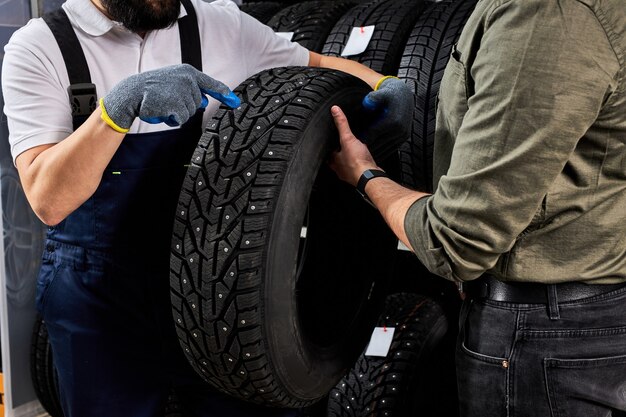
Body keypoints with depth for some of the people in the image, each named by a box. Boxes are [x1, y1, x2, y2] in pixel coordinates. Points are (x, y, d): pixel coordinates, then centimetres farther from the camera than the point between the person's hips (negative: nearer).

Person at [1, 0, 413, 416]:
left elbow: (320, 66, 12)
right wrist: (120, 104, -32)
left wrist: (384, 85, -8)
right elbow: (48, 200, -19)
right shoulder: (37, 49, -8)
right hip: (101, 300, -1)